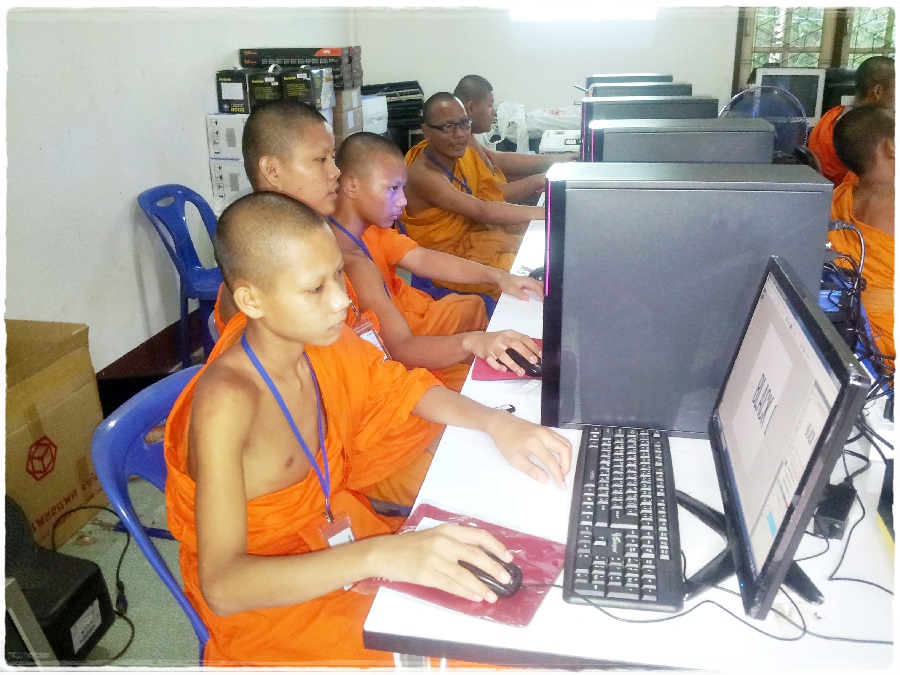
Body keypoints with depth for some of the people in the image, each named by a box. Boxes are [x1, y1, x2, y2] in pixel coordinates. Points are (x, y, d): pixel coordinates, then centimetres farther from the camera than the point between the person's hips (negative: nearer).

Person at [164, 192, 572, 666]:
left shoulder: (321, 336, -12)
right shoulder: (226, 401, -32)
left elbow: (401, 387, 4)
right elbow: (222, 587, -36)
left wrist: (495, 422, -13)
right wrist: (377, 556, -48)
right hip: (261, 594, -6)